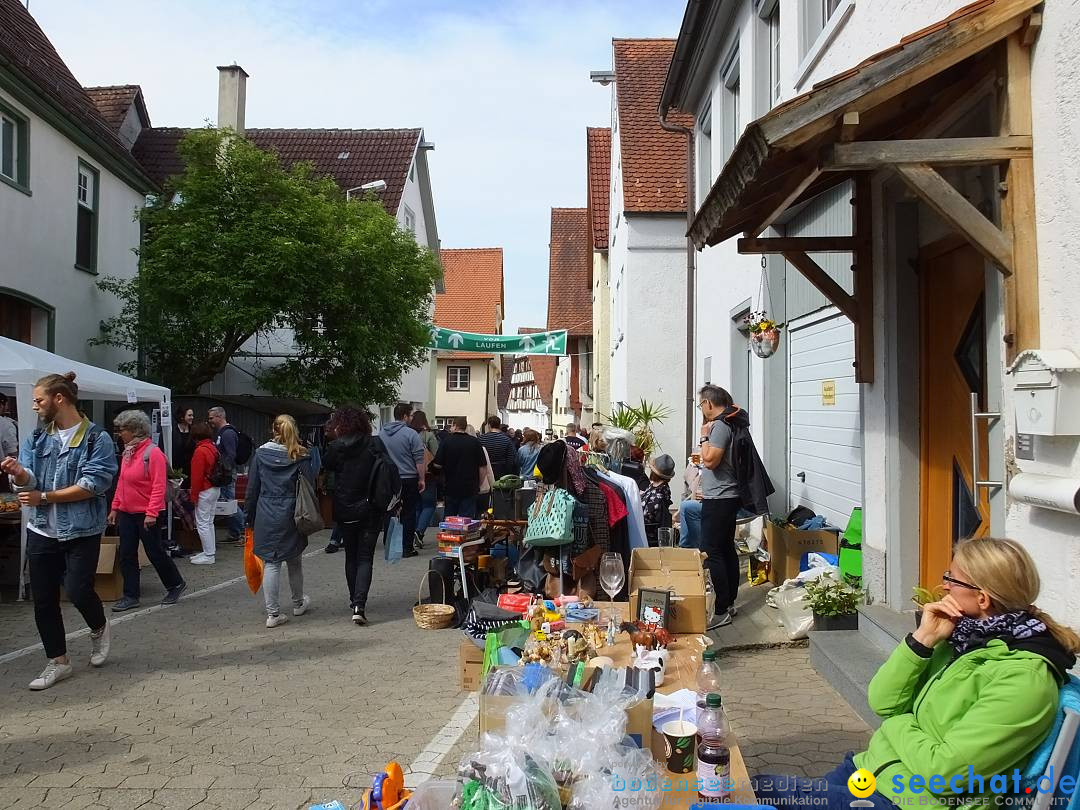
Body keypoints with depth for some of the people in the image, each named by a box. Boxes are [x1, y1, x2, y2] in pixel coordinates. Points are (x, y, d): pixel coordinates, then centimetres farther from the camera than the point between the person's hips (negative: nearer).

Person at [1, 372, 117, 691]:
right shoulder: (36, 439, 7)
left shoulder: (96, 438, -9)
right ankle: (58, 661, 23)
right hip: (42, 531, 5)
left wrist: (44, 497, -14)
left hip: (82, 531, -5)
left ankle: (99, 628, 24)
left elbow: (93, 485, -17)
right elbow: (29, 483, -1)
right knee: (44, 600, 7)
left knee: (78, 591, -10)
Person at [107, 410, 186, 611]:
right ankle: (131, 596, 15)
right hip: (126, 513, 7)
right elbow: (121, 483, 15)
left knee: (155, 552, 3)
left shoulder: (153, 452, -15)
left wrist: (151, 513, -23)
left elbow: (159, 486, -19)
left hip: (146, 514, -7)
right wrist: (115, 507, 12)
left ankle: (175, 585, 23)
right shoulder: (127, 453, 9)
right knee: (127, 555, 7)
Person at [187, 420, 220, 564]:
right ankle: (211, 551, 24)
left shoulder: (200, 451, -18)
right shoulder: (213, 448, 8)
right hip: (216, 489, 9)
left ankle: (209, 555, 1)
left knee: (202, 523, -2)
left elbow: (197, 475, -18)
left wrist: (194, 495, -10)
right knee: (209, 522, 17)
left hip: (205, 491, -9)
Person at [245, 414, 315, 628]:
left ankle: (273, 613, 2)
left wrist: (249, 516, 12)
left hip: (266, 516, 0)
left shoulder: (261, 453, 0)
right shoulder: (301, 456, -4)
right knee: (294, 560, 17)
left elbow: (253, 487, 4)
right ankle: (298, 603, 34)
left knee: (270, 563, 3)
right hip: (291, 515, 0)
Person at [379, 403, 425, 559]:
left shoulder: (381, 433, 6)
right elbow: (419, 459, -11)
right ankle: (407, 548, 4)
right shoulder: (411, 434, -10)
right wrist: (422, 479, -3)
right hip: (408, 480, -5)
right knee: (408, 514, 2)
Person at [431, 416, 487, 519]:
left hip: (450, 487, 0)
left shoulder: (446, 442, -5)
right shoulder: (475, 442, -2)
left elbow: (437, 465, -6)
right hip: (470, 488, 0)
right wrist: (478, 485, 8)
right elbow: (482, 466, -3)